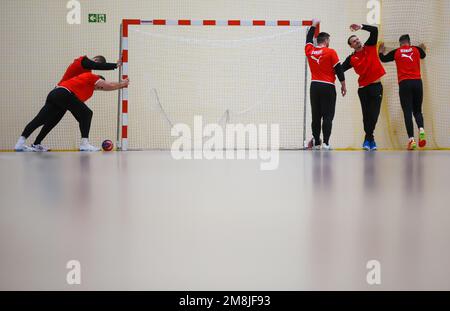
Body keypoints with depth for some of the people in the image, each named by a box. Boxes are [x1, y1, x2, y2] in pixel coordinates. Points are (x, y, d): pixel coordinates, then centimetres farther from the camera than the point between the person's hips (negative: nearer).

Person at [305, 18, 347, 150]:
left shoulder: (309, 51, 5)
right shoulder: (331, 52, -7)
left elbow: (308, 39, 25)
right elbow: (339, 69, -6)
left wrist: (314, 25, 38)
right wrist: (343, 85, 4)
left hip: (314, 86, 4)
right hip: (328, 87, -4)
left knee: (316, 116, 9)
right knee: (327, 116, -4)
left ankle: (316, 142, 10)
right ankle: (325, 143, -12)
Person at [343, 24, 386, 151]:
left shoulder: (370, 47, 6)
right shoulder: (352, 58, 4)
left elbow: (374, 30, -2)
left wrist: (361, 27, -11)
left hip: (376, 86, 0)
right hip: (363, 88, 0)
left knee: (373, 115, -4)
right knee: (367, 115, 1)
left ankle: (368, 139, 7)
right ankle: (370, 139, 12)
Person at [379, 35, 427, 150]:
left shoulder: (396, 52, 6)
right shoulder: (416, 50, 11)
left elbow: (384, 59, 22)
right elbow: (423, 55, 34)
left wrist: (381, 52, 43)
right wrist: (422, 48, 57)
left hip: (404, 83, -2)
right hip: (417, 82, 2)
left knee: (407, 112, -2)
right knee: (417, 110, 12)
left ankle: (411, 139, -15)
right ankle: (421, 129, -18)